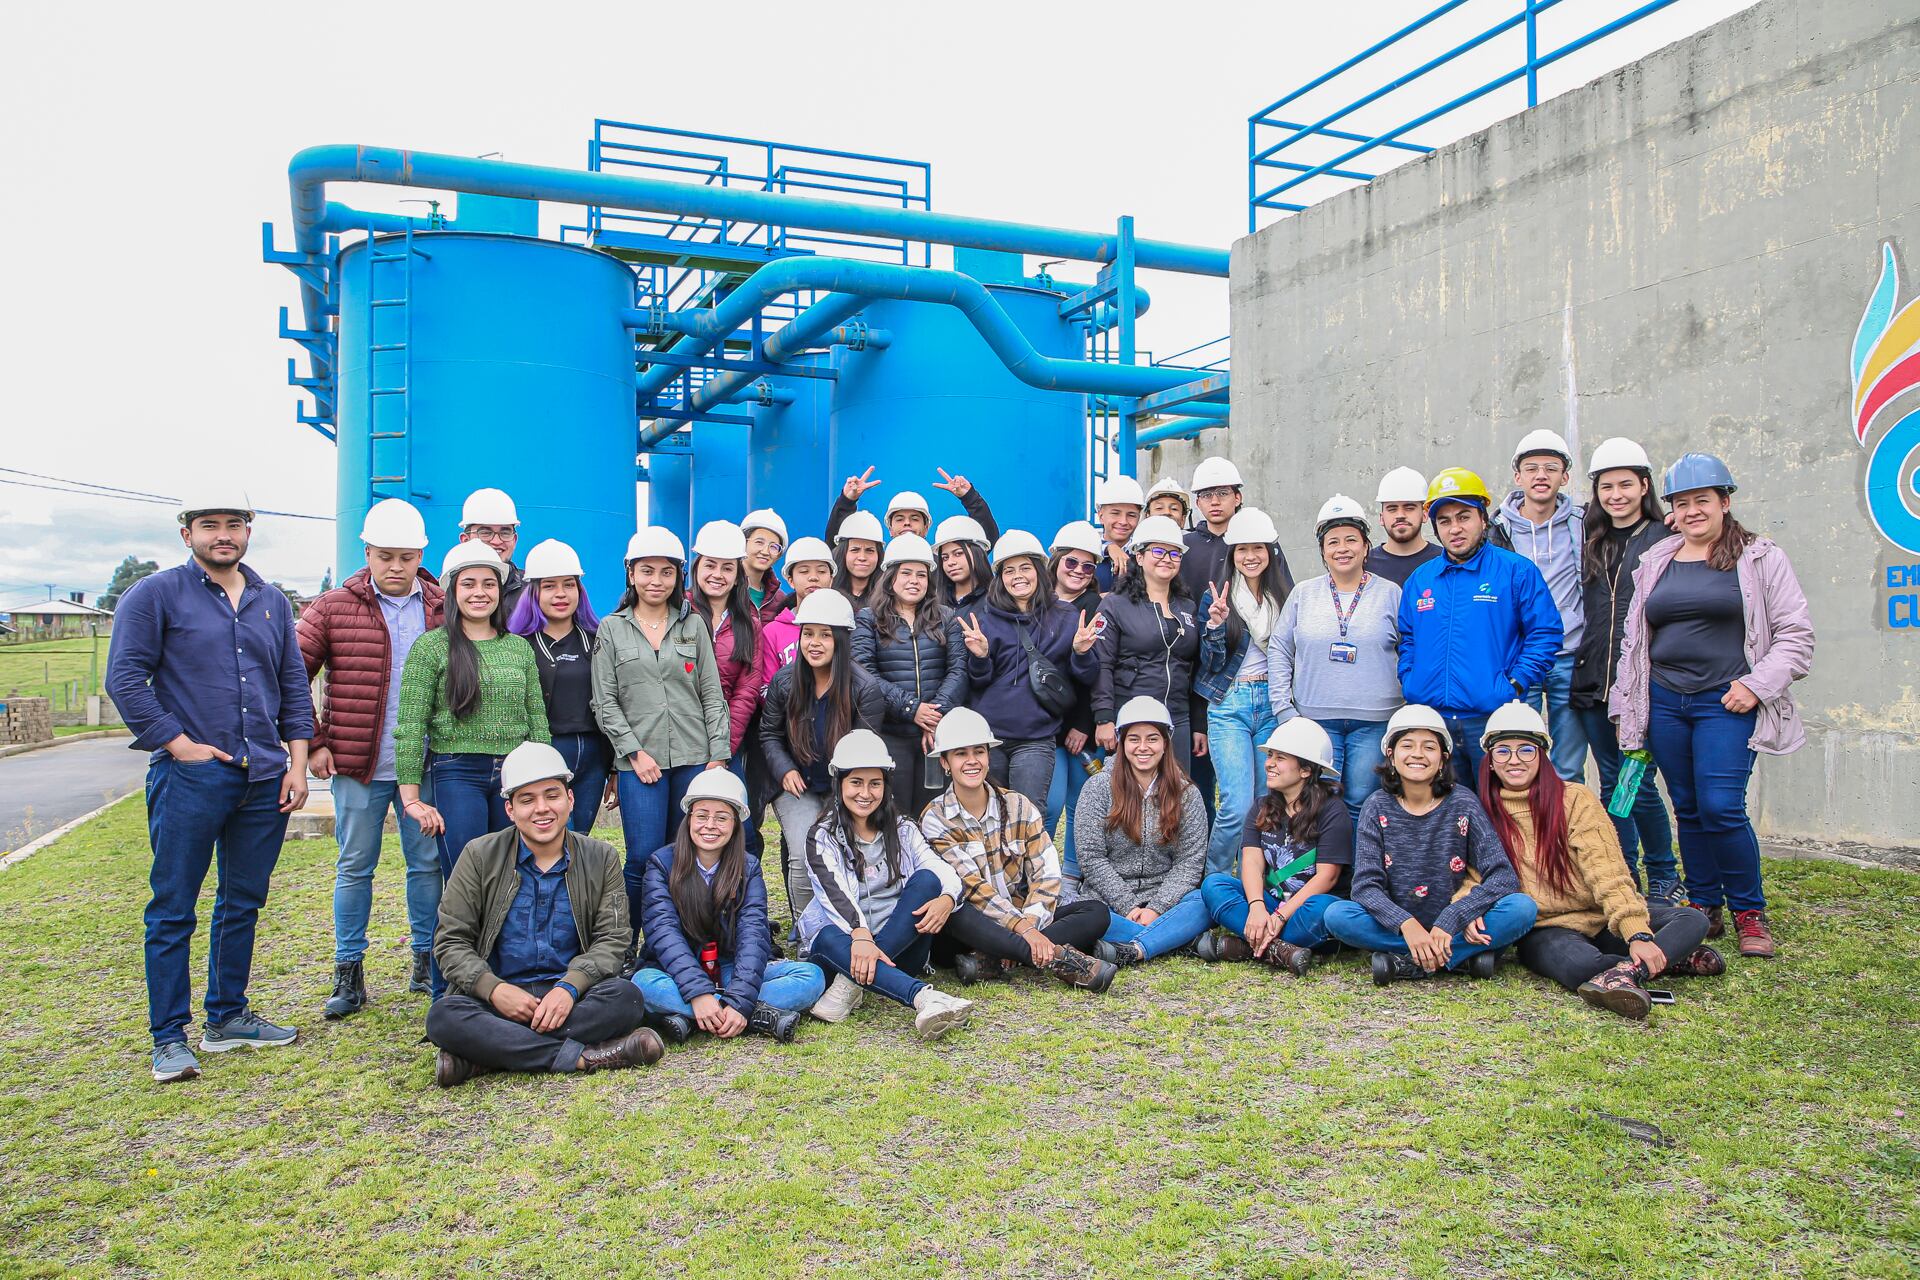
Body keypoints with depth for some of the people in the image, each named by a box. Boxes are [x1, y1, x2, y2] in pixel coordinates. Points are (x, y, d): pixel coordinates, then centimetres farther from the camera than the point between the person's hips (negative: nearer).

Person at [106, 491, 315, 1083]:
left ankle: (228, 1018, 25)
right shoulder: (154, 595, -1)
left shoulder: (272, 602, 14)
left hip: (264, 780, 5)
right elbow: (125, 678, -7)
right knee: (172, 911, 1)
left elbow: (294, 686, 15)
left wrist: (297, 762, 7)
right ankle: (170, 1038, 10)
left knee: (243, 904, 13)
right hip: (189, 777, -5)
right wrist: (179, 744, -12)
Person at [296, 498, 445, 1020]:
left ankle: (427, 964, 22)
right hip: (357, 765, -1)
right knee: (355, 867, 7)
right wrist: (312, 743, -4)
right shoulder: (333, 608, -1)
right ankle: (348, 975, 18)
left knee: (429, 863, 8)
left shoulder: (445, 608, 4)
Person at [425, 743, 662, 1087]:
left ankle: (485, 1053, -28)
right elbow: (451, 941, 2)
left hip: (570, 996, 1)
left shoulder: (602, 858, 6)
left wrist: (569, 987, -18)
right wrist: (494, 989, -17)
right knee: (443, 1016, -32)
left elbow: (612, 939, 1)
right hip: (499, 995, 0)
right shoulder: (480, 857, 4)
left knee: (626, 998, -30)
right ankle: (583, 1056, -31)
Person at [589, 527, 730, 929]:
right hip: (638, 761, -2)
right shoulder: (612, 629, 7)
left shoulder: (693, 625, 11)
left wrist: (719, 756, 0)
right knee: (644, 859, -8)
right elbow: (605, 703, 3)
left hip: (694, 758, 2)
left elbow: (712, 695, 8)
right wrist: (633, 751, -7)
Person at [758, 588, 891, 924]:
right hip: (797, 787, 1)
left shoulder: (866, 689, -10)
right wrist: (785, 771, -6)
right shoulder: (784, 681, -2)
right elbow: (769, 734, 9)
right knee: (804, 858, -18)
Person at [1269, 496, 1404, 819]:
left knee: (1362, 804, 2)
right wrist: (1284, 710, 1)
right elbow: (1278, 652, 10)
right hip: (1315, 720, 1)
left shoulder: (1390, 594, 6)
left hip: (1374, 721, -1)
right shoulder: (1303, 595, 9)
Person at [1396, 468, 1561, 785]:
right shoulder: (1419, 579, 13)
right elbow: (1407, 639, 21)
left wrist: (1515, 684, -11)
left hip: (1492, 716, -4)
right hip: (1431, 720, 4)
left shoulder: (1516, 571, -1)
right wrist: (1409, 683, 6)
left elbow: (1545, 633, -3)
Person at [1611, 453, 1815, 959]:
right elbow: (1635, 638, 18)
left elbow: (1795, 635, 1)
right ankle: (1705, 910, 20)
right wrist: (1626, 708, 15)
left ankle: (1750, 914, 6)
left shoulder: (1760, 558, 2)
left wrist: (1757, 684, -11)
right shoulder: (1655, 563, 14)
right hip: (1664, 703, 4)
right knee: (1688, 810, 8)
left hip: (1726, 703, -4)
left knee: (1720, 808, -12)